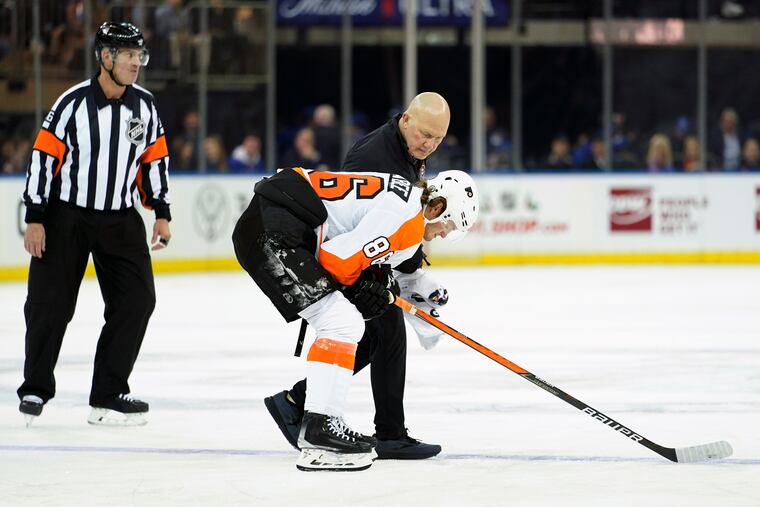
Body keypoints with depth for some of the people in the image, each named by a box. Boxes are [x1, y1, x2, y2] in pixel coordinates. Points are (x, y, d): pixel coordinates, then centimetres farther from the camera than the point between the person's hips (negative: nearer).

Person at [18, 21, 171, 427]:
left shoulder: (144, 106, 2)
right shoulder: (74, 103, -14)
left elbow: (154, 158, 11)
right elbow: (44, 157, -12)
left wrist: (161, 213, 7)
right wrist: (35, 219, -13)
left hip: (120, 219, 5)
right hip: (66, 215, -4)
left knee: (137, 300, -4)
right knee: (50, 304, -1)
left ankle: (108, 394, 2)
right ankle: (35, 389, 15)